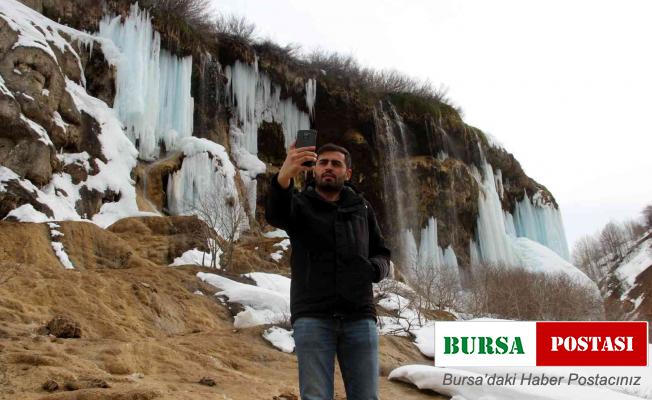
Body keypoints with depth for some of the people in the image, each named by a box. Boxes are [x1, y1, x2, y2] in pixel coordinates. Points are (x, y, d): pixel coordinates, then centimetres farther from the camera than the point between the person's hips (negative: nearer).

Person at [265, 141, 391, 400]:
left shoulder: (361, 207, 18)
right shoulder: (299, 203, 8)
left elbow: (382, 255, 21)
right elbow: (275, 214, -17)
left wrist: (373, 268, -5)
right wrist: (284, 177, -39)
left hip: (359, 317, 2)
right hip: (312, 317, -2)